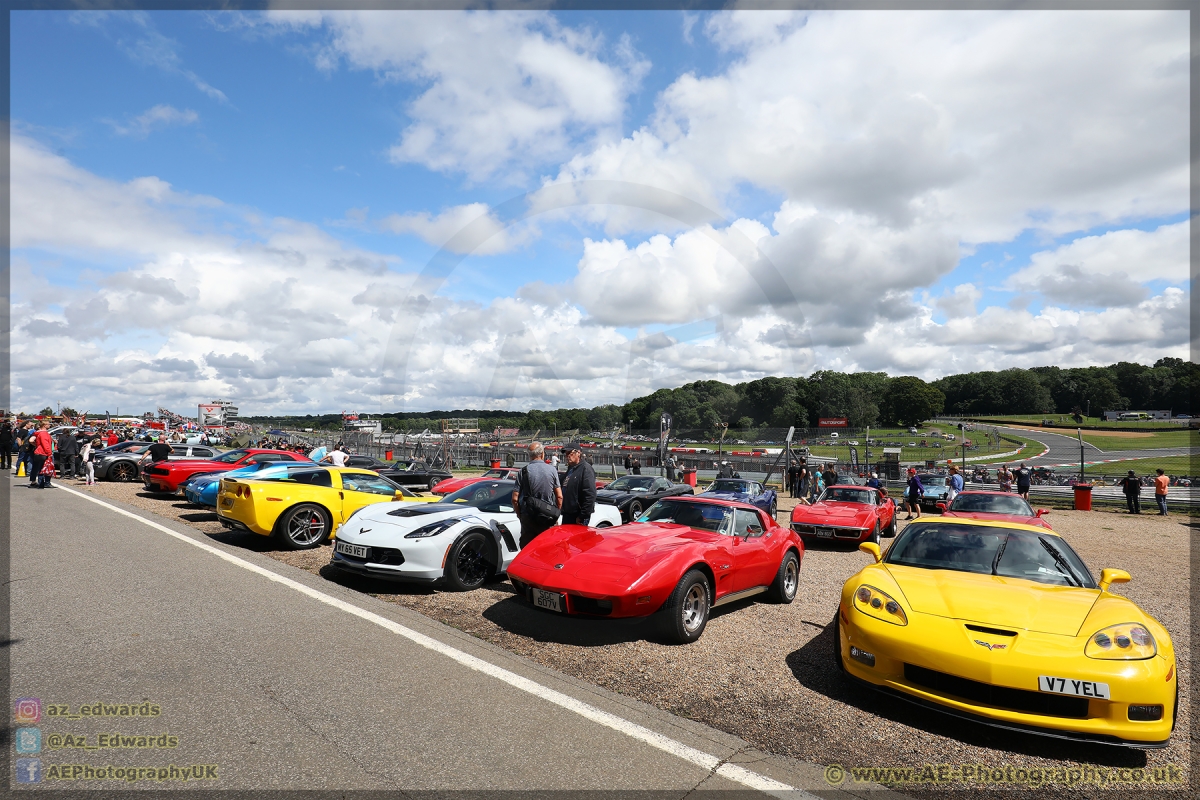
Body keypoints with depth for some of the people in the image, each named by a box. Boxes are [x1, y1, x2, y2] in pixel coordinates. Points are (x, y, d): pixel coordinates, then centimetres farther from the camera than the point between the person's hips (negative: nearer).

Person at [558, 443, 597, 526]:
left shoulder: (586, 469, -14)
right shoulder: (570, 469, 16)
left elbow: (590, 495, -22)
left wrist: (582, 516, -22)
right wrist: (563, 511, 16)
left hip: (578, 516, -9)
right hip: (567, 514, 9)